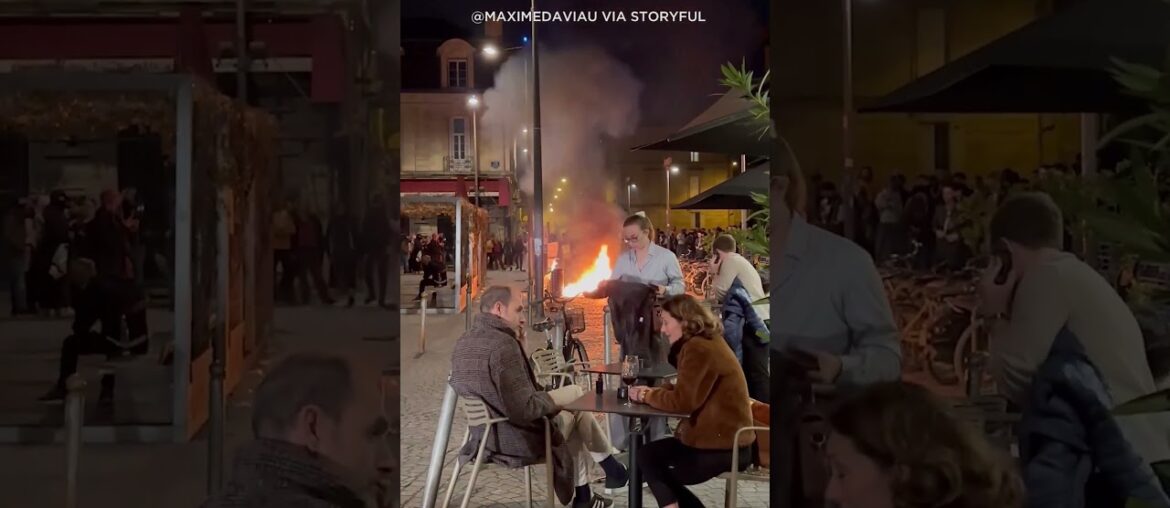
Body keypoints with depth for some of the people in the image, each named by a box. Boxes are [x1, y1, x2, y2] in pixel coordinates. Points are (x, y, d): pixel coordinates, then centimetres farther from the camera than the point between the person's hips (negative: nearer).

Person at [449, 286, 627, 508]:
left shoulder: (463, 342, 4)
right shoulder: (503, 344, -26)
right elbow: (524, 409, -29)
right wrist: (551, 401, -10)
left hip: (484, 436, 9)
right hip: (518, 440, -9)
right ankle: (613, 471, 31)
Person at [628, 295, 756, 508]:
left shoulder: (699, 349, -19)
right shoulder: (706, 343, 13)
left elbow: (683, 401, -22)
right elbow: (687, 391, 15)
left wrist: (646, 396, -7)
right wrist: (653, 391, 0)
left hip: (723, 447, -10)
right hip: (724, 436, 10)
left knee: (648, 458, -1)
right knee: (651, 455, 13)